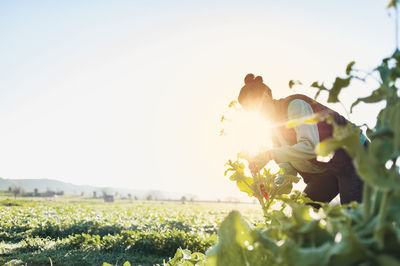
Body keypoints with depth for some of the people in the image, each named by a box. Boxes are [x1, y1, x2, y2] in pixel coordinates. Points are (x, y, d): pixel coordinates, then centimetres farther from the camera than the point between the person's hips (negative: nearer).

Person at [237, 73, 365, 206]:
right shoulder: (274, 128, 6)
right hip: (324, 170, 8)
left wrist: (269, 154, -32)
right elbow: (289, 166, 5)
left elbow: (310, 147, -33)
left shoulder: (294, 104, -19)